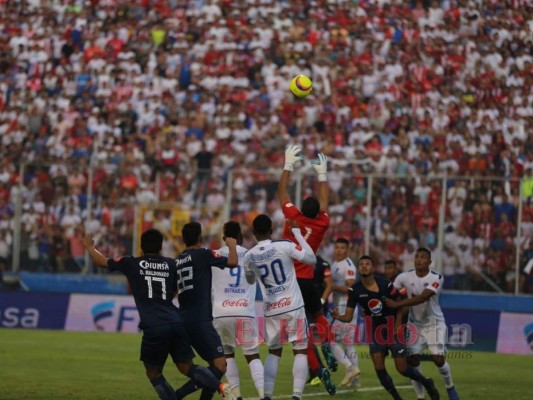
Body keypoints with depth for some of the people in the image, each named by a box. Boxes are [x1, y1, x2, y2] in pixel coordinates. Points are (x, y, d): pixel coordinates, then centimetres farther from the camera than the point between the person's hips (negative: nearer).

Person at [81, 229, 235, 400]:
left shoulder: (131, 264, 8)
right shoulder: (170, 264, 15)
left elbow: (101, 261, 22)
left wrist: (89, 246, 40)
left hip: (153, 327, -3)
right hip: (176, 322, 3)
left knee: (153, 373, 11)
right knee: (186, 367, 10)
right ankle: (221, 386, -14)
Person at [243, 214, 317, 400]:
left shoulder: (249, 256, 1)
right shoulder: (285, 246, -10)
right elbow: (312, 259, -5)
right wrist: (297, 233, 3)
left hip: (271, 310, 3)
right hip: (293, 307, -3)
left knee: (274, 352, 18)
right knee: (300, 351, 5)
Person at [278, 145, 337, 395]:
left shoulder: (293, 218, -6)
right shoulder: (322, 224, 0)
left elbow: (282, 192, 6)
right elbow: (324, 200, 18)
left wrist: (288, 165, 15)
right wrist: (322, 174, 29)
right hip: (306, 281, 2)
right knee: (319, 317, 25)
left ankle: (317, 370, -8)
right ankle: (326, 344, -6)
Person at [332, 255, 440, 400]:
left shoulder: (386, 285, -14)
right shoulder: (354, 290, -9)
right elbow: (349, 316, -12)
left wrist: (397, 327, -9)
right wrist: (338, 316, -34)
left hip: (392, 331, -2)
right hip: (375, 332, 2)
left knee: (402, 368, -3)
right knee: (379, 369, -10)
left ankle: (426, 383, 24)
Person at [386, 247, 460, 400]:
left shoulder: (436, 278, -19)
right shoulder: (405, 277, -9)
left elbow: (422, 298, -31)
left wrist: (397, 304, -36)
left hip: (434, 323, -3)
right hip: (416, 324, 3)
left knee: (438, 359, -10)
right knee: (413, 359, -7)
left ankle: (450, 387, 19)